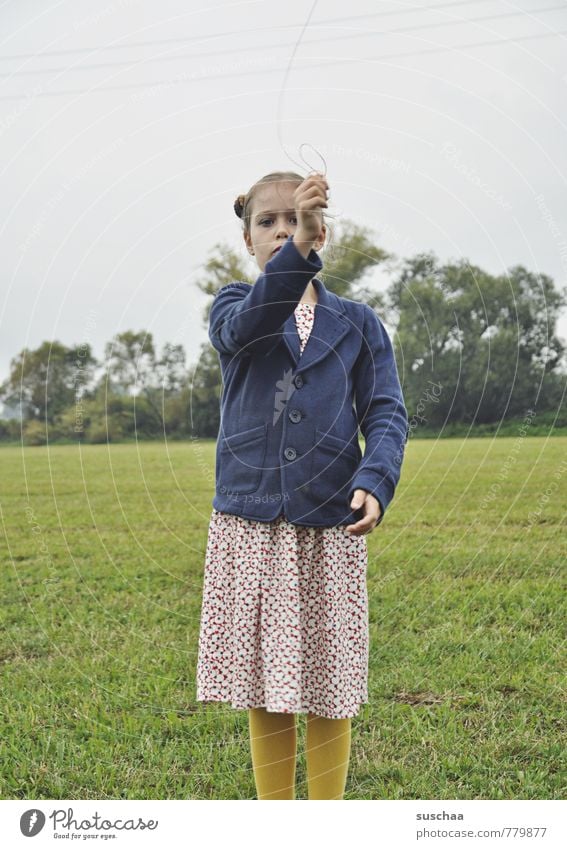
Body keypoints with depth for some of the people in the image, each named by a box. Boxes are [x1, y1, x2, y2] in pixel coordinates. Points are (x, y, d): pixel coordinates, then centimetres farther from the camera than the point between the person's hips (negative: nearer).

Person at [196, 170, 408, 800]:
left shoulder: (357, 323, 8)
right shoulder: (232, 309, 5)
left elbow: (386, 412, 0)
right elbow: (248, 323, -20)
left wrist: (375, 481, -20)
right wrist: (295, 251, -37)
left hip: (331, 526, 0)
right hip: (249, 525, 0)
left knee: (328, 696, 7)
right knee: (264, 696, 8)